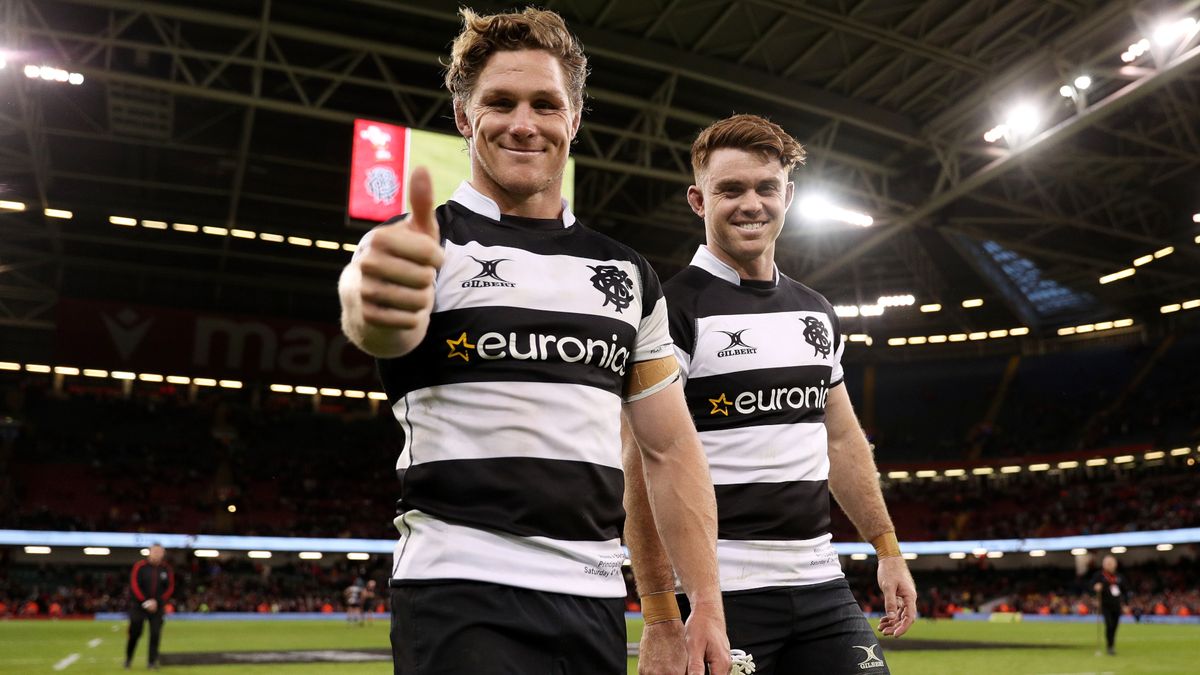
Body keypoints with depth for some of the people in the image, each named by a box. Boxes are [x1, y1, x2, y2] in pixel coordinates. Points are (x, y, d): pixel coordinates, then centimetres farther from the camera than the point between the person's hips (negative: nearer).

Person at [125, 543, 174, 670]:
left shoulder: (166, 569, -1)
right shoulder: (139, 566, -8)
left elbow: (170, 588, 2)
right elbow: (134, 586, -11)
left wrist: (157, 602, -9)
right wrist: (145, 601, -18)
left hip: (157, 606, 2)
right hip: (138, 605, -1)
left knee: (155, 634, -4)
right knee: (135, 633, 3)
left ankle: (153, 662, 4)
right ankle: (128, 659, 24)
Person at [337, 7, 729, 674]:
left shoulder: (630, 275, 11)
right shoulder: (423, 244, -2)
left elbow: (671, 450, 11)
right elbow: (389, 327, -27)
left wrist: (707, 606, 5)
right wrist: (375, 307, -50)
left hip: (598, 600, 5)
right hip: (463, 594, -4)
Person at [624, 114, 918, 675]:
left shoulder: (817, 312, 12)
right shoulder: (673, 310, -10)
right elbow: (641, 471, -15)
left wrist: (887, 549, 15)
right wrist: (660, 614, -18)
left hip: (822, 585, 6)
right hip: (718, 593, -6)